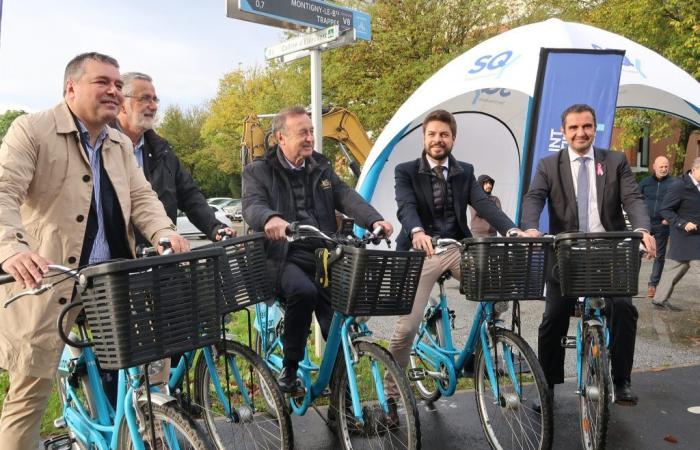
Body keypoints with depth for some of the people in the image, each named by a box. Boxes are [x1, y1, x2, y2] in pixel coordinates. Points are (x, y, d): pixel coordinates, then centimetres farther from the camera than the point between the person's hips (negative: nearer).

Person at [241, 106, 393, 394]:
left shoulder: (321, 167, 19)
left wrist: (373, 220, -15)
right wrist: (271, 218, -39)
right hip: (284, 257, -4)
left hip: (323, 254, 4)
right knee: (303, 291, -33)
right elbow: (252, 206, -13)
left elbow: (346, 196, 5)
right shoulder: (258, 171, 5)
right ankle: (289, 368, -12)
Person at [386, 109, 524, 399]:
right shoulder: (406, 171, 0)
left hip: (458, 248, 3)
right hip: (421, 250, -3)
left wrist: (511, 230, -23)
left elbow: (484, 204, -4)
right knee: (407, 325, -8)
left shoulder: (465, 172, 10)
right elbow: (406, 207, -18)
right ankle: (392, 385, 16)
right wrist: (417, 232, -41)